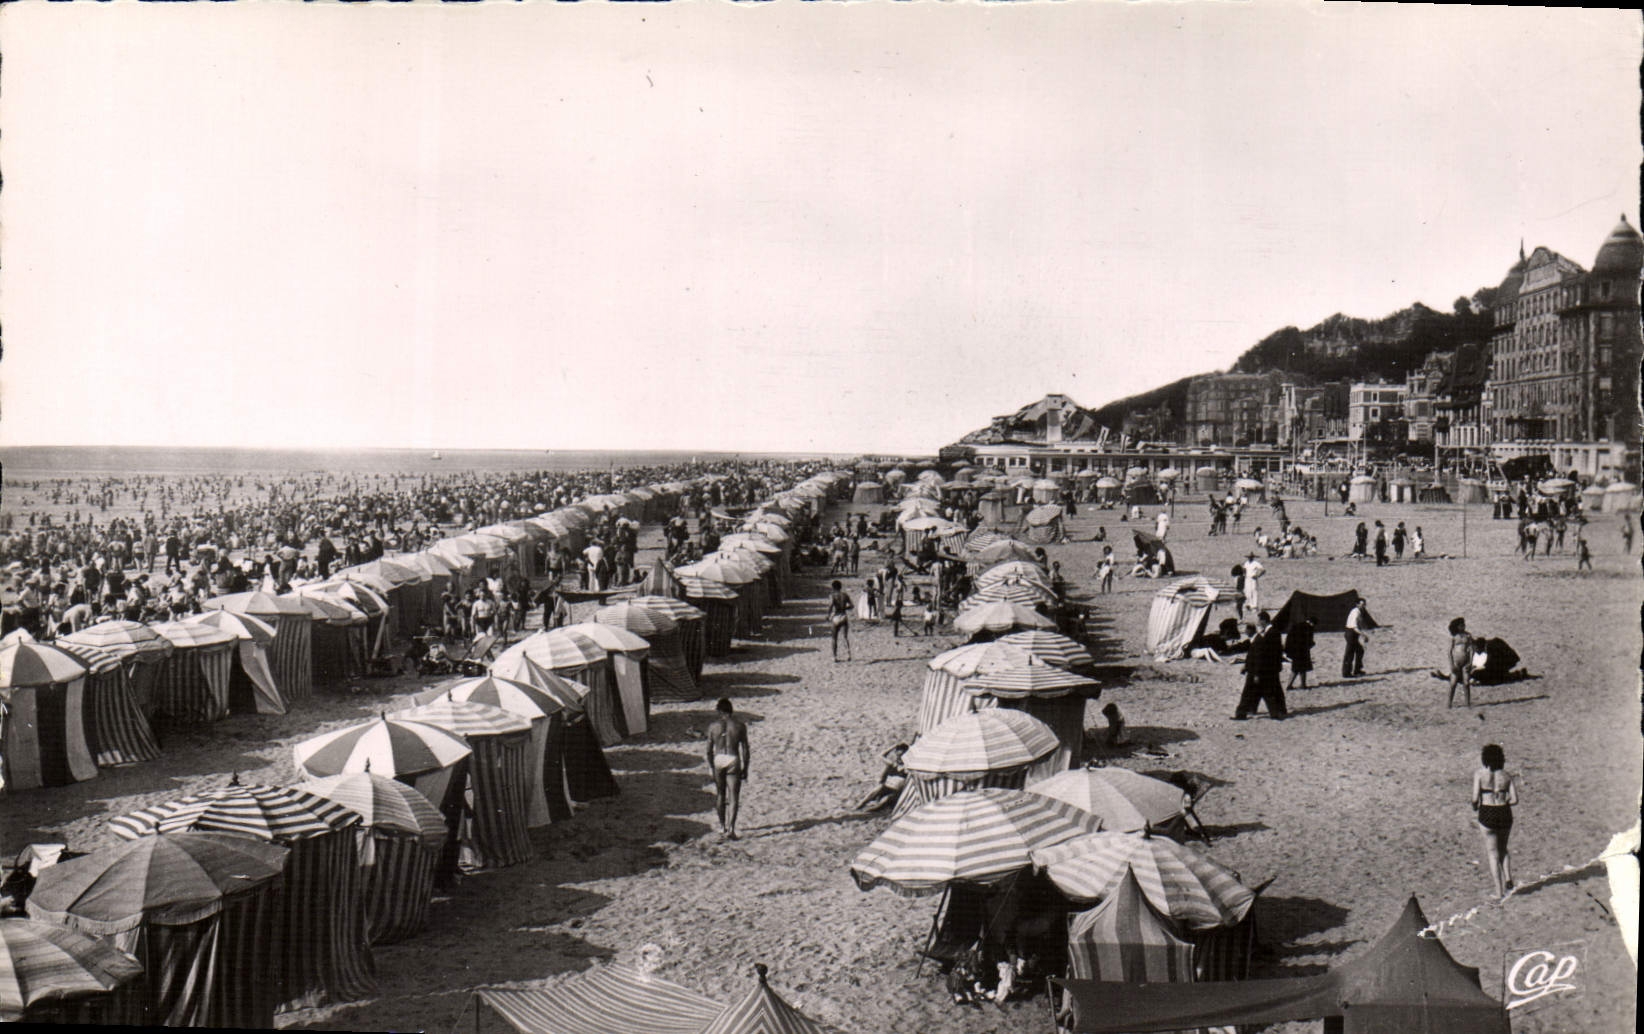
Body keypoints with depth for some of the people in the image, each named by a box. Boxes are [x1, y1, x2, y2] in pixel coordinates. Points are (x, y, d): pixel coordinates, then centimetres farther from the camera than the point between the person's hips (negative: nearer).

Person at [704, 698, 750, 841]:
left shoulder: (713, 725, -1)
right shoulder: (740, 726, -2)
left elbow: (709, 750, 2)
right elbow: (745, 750, -1)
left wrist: (710, 767, 12)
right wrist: (745, 769, 7)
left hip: (718, 760, 2)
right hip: (733, 761, -2)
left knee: (720, 795, 18)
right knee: (733, 797, 2)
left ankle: (722, 827, 26)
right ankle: (731, 829, -8)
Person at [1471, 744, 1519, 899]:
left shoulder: (1479, 774, -7)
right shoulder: (1507, 776, 1)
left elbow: (1475, 797, -12)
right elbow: (1515, 799, -3)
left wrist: (1475, 808, 9)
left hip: (1487, 815, -3)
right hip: (1505, 814, 3)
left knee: (1492, 852, 8)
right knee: (1503, 848, 25)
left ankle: (1500, 890, 5)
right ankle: (1508, 877, 7)